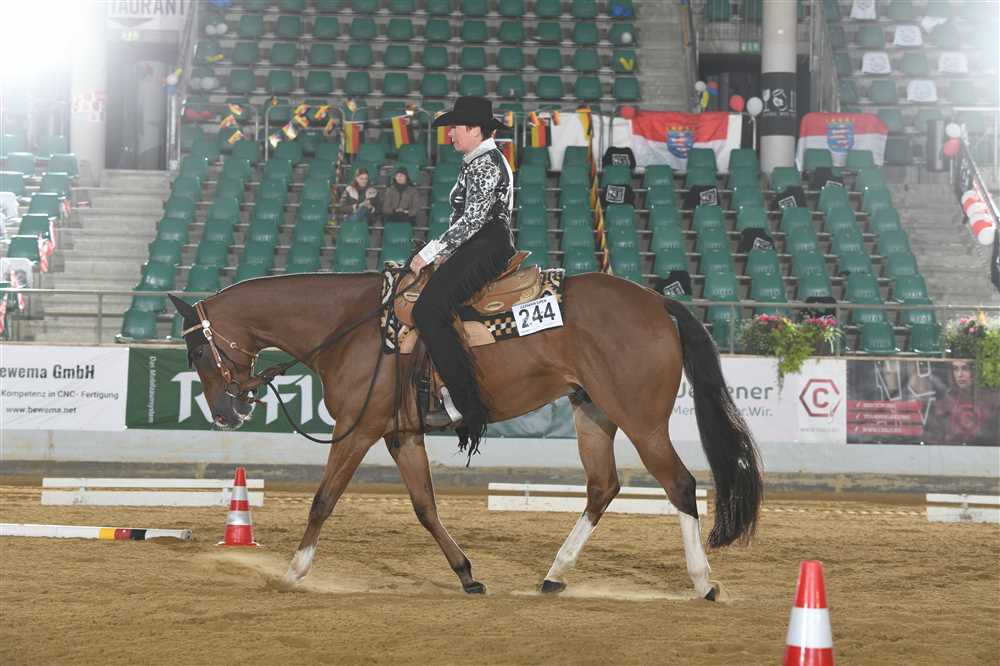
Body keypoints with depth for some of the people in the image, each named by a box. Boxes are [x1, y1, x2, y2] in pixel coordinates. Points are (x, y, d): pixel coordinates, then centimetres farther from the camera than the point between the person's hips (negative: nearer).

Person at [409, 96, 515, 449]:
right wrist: (446, 253, 18)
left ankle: (463, 403, -28)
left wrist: (431, 251, -17)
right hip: (476, 249, 12)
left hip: (485, 249, -12)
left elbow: (472, 219, -20)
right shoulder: (478, 162, 21)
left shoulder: (484, 164, -12)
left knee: (429, 311, -23)